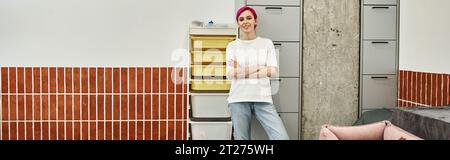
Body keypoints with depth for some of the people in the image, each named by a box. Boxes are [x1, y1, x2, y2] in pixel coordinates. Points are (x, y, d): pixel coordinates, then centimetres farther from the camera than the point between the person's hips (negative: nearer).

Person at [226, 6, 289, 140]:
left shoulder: (267, 43, 11)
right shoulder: (232, 46, 11)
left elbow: (274, 72, 0)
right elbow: (230, 74, 0)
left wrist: (242, 71, -6)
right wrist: (259, 68, -6)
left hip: (263, 99, 0)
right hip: (238, 99, 0)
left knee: (282, 137, -13)